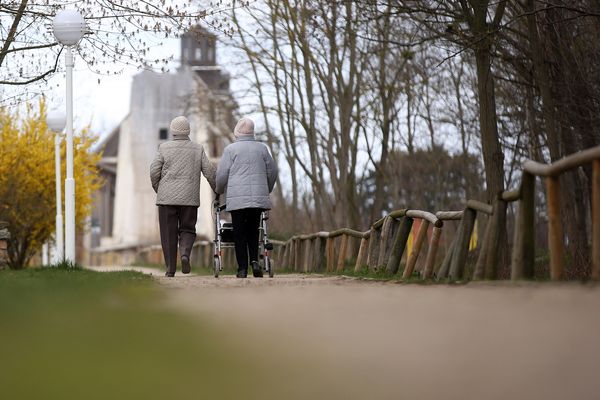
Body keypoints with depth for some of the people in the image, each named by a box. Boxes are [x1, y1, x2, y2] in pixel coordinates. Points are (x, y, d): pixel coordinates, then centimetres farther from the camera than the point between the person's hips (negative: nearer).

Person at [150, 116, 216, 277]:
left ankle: (170, 268, 4)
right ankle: (185, 254, -18)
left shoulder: (164, 148, 1)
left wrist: (158, 190, 13)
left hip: (167, 197, -1)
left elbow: (154, 172, -3)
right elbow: (209, 171, 2)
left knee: (169, 232, 5)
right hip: (189, 198, 1)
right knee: (187, 229, 11)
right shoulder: (198, 149, 5)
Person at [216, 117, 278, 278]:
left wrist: (219, 191, 17)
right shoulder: (262, 148, 8)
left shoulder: (230, 149, -2)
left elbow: (222, 174, -2)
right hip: (258, 198, 3)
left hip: (237, 198, -3)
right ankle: (254, 261, -5)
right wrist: (266, 191, 30)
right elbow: (272, 172, 14)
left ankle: (242, 268, -1)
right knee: (253, 231, 14)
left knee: (239, 233, 2)